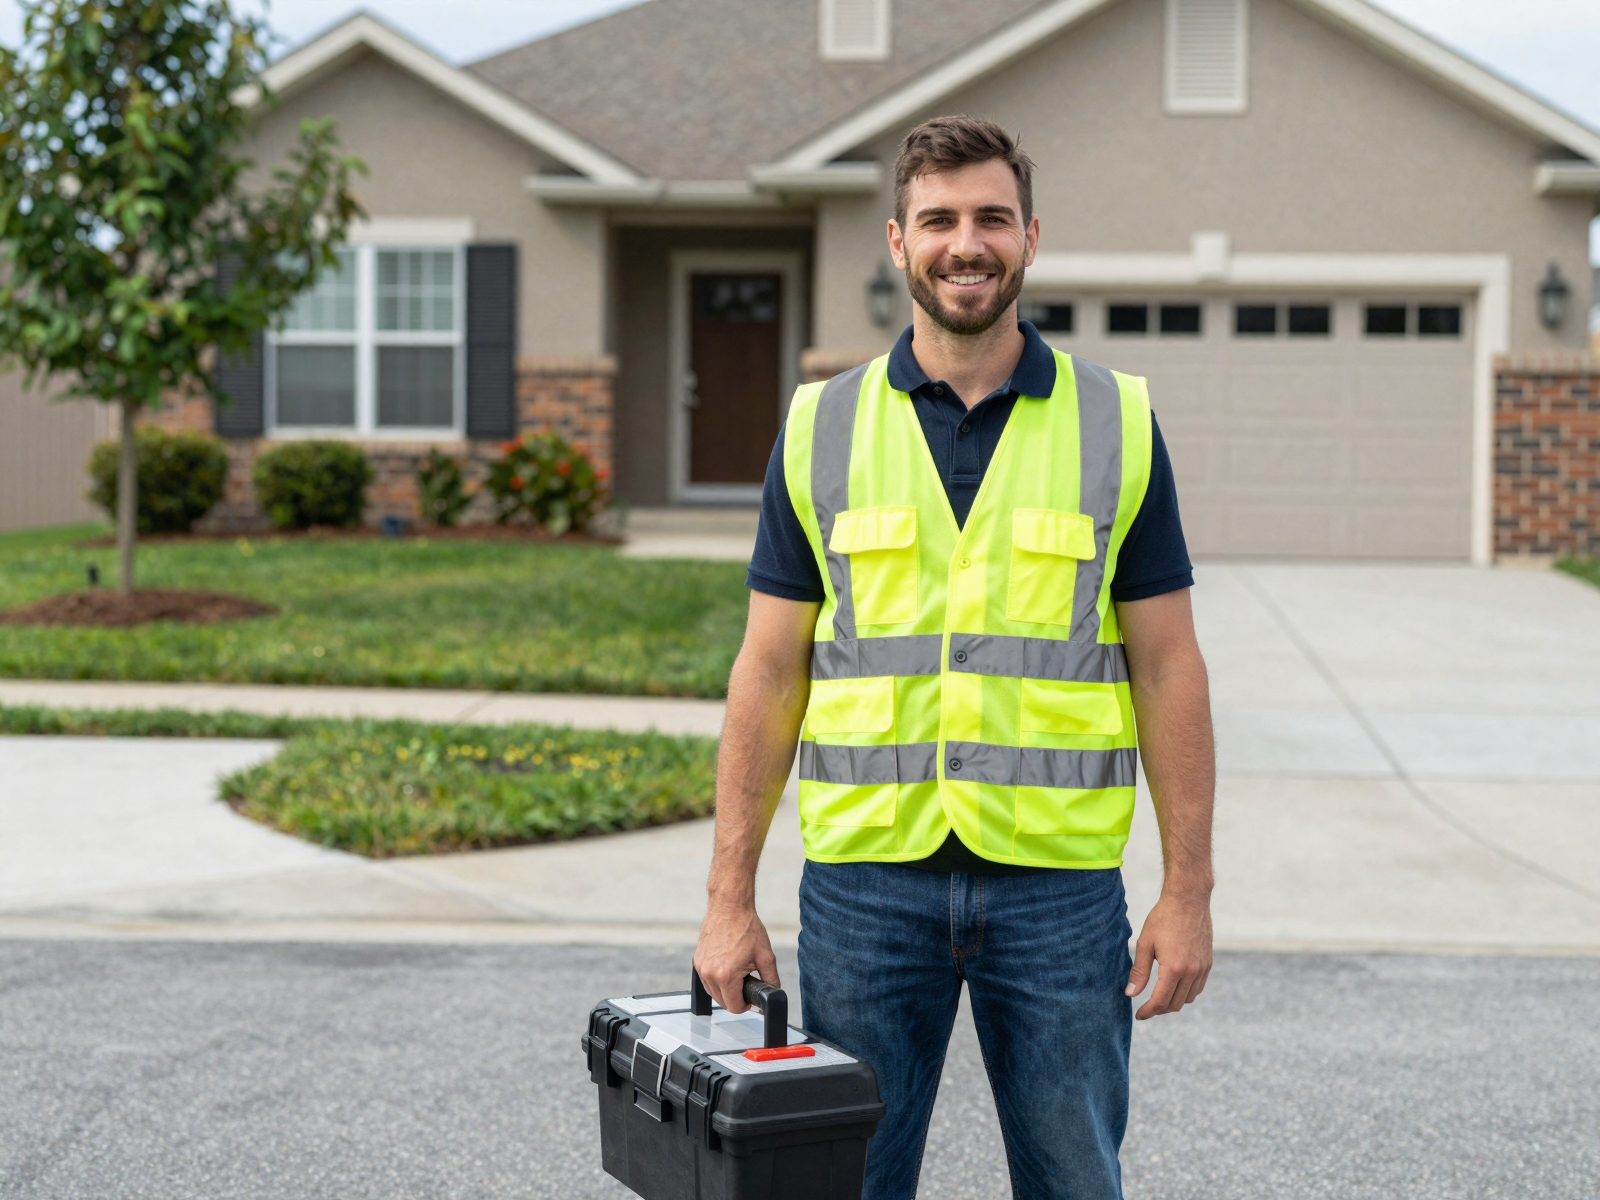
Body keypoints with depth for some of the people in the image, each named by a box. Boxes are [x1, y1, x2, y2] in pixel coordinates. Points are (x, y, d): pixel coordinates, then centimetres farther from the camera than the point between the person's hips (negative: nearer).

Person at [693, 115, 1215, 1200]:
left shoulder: (1117, 425, 3)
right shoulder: (822, 428, 4)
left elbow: (1168, 668, 3)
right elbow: (770, 672, 5)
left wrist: (1188, 893, -3)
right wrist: (730, 896, 1)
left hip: (1058, 877, 0)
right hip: (868, 875, 1)